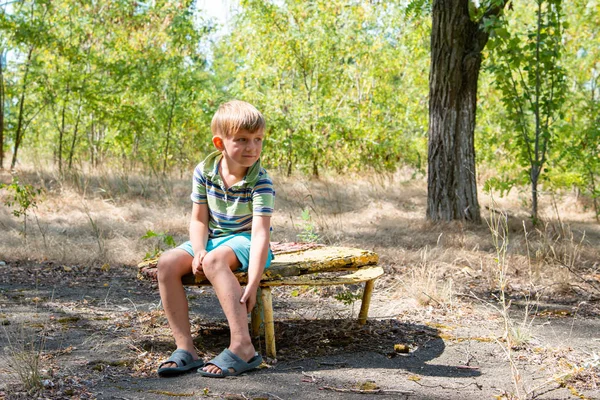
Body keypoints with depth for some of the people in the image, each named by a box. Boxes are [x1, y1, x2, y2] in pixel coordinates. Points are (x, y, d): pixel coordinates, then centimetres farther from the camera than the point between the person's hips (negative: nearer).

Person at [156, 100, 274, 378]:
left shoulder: (260, 182, -20)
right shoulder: (204, 171, -6)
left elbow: (261, 232, -27)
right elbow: (199, 219, 1)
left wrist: (252, 284, -34)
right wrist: (198, 252, -19)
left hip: (244, 241, -5)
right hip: (212, 238, 5)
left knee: (215, 260, -37)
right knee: (167, 263, -19)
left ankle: (242, 347, -38)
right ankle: (185, 348, -19)